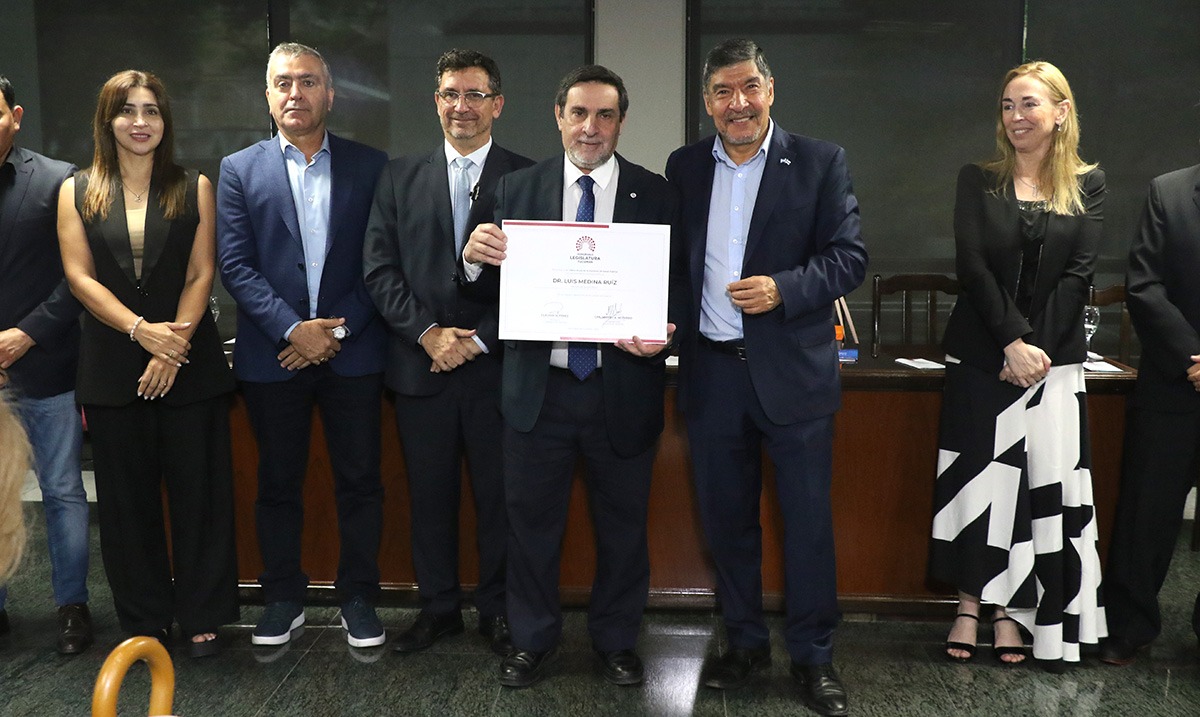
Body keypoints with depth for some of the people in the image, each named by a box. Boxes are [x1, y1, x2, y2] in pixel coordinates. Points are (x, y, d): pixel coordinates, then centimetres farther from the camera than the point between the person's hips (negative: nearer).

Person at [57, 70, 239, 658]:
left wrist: (173, 346, -12)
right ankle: (144, 620, 22)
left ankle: (201, 616, 17)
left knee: (198, 492, 3)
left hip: (190, 366, -1)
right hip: (112, 369, 1)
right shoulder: (77, 192, 7)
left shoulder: (194, 188, 5)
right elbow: (80, 277, -1)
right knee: (128, 499, 9)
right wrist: (142, 330, -14)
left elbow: (201, 275, -1)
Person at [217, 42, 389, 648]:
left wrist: (340, 329, -10)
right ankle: (283, 598, 26)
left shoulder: (369, 166, 4)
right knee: (277, 484, 10)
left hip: (353, 353, 0)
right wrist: (293, 329, -13)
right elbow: (236, 265, -2)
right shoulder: (239, 170, 5)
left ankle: (358, 597, 22)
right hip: (272, 355, 1)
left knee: (359, 482, 7)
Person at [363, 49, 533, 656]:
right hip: (421, 367, 2)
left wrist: (478, 340, -12)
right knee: (430, 496, 11)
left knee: (499, 496, 7)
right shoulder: (400, 177, 9)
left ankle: (496, 609, 24)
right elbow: (380, 269, 3)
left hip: (497, 367, -2)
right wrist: (427, 332, -10)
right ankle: (438, 607, 27)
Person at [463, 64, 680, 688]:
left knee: (623, 525, 13)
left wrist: (662, 333, -20)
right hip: (539, 387, 1)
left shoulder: (656, 195, 1)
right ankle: (532, 640, 33)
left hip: (624, 388, 0)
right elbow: (497, 286, 2)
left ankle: (616, 640, 34)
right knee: (531, 520, 12)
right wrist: (475, 257, -20)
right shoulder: (517, 188, 4)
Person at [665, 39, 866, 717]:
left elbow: (850, 255, -5)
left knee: (809, 520, 4)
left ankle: (814, 654, 21)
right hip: (712, 372, 3)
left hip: (793, 371, -3)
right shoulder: (685, 167, 8)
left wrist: (783, 289, -20)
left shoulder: (820, 162, -1)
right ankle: (746, 642, 30)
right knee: (726, 519, 13)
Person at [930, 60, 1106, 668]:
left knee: (1047, 481, 0)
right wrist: (1013, 342, -16)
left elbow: (1079, 274, -2)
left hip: (1054, 357, 1)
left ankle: (1012, 611, 11)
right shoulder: (978, 181, 4)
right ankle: (970, 604, 12)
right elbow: (972, 265, -7)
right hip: (981, 354, -1)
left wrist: (1037, 349, -13)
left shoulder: (1087, 185, 6)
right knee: (977, 475, 2)